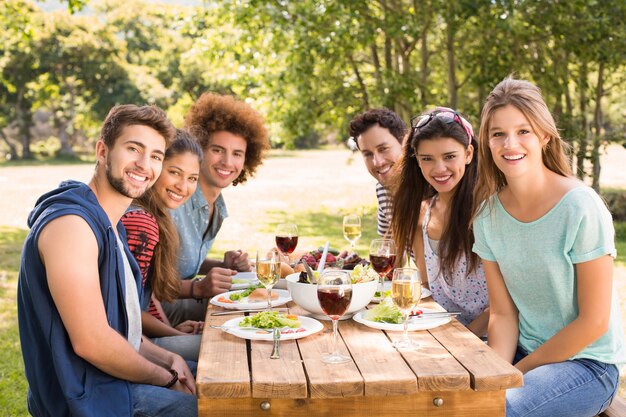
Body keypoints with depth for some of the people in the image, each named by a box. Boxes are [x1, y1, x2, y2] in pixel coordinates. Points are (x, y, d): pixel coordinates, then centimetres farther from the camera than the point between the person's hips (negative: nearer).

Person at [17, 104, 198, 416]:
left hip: (111, 376, 10)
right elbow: (91, 342, -25)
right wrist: (167, 379, -13)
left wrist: (168, 359, -2)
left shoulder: (110, 223, 10)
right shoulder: (71, 223, -22)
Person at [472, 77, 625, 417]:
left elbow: (593, 321, -16)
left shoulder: (581, 208, -19)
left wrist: (518, 372, -11)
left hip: (587, 362, -5)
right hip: (524, 351, 5)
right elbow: (503, 313, 0)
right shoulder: (488, 213, -3)